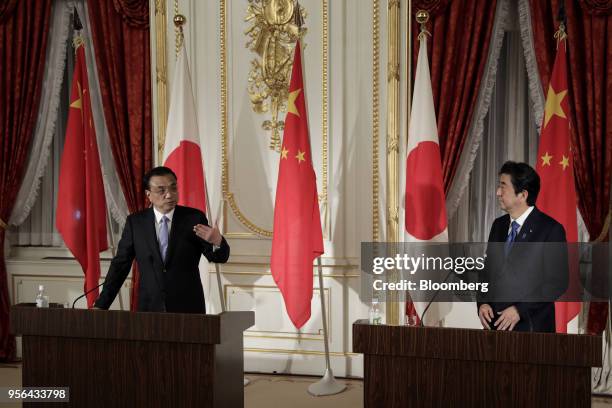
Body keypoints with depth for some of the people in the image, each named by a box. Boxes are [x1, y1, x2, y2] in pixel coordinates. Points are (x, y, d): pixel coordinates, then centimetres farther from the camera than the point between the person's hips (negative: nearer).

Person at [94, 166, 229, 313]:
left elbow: (219, 257, -4)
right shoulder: (135, 222, 1)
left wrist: (217, 242, -27)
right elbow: (120, 264, 4)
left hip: (188, 307, -1)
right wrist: (101, 305, 0)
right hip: (150, 308, 1)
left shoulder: (194, 218, -4)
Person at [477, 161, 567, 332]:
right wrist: (483, 303, -1)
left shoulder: (551, 229, -9)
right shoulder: (498, 225, 10)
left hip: (531, 325, -5)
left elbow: (558, 282, -11)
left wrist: (520, 310, -16)